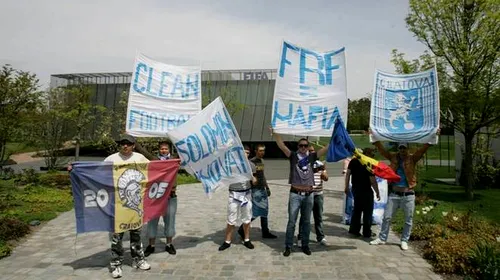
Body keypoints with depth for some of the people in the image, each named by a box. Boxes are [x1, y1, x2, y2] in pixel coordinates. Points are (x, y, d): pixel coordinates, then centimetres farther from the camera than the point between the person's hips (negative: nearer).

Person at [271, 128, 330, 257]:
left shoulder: (312, 157, 4)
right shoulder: (293, 156, -1)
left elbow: (327, 147, 3)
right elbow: (281, 145, -11)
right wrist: (274, 132, -22)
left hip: (308, 195, 2)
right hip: (295, 194, -2)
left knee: (306, 222, 14)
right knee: (291, 222, 4)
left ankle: (305, 245, 27)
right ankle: (288, 246, 14)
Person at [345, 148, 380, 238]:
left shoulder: (353, 161, 2)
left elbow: (348, 173, 4)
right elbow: (373, 180, -16)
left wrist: (347, 186, 10)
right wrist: (377, 192, -6)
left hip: (355, 189, 6)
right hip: (366, 191, -6)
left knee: (357, 210, 17)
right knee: (368, 211, 7)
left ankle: (354, 230, 19)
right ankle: (367, 233, 14)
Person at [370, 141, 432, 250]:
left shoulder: (412, 158, -1)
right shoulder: (393, 157, 3)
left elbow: (424, 148, -11)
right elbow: (381, 149, -3)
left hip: (408, 195, -1)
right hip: (394, 194, 1)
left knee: (408, 220, 9)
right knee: (386, 217, 6)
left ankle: (404, 240, 25)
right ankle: (382, 238, 18)